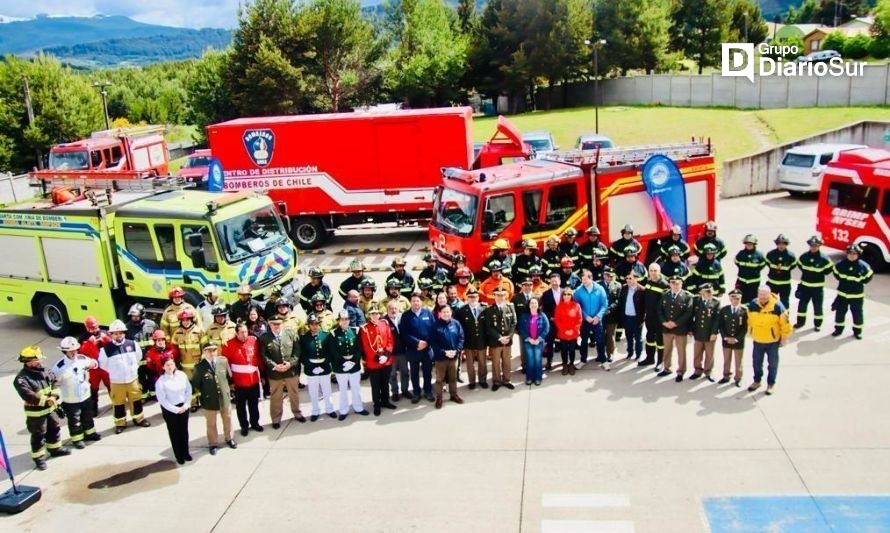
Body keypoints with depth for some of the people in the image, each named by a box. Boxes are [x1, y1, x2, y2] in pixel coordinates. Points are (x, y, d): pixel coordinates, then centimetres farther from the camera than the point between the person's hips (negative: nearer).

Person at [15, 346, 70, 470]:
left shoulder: (43, 371, 0)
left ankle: (55, 449, 42)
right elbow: (28, 395, -34)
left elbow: (54, 382, 3)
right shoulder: (21, 379, -24)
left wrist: (54, 396, -15)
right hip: (36, 412, -7)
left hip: (50, 408, 7)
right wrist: (46, 400, -32)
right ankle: (39, 457, 20)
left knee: (55, 428, 22)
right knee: (38, 436, 4)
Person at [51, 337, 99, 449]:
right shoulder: (60, 366, -21)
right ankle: (77, 438, 27)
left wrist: (92, 364, -10)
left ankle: (89, 433, 42)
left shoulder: (82, 359, -7)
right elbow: (54, 381, -13)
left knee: (87, 416, 22)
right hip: (70, 400, -5)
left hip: (85, 395, 5)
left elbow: (93, 362, 10)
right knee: (74, 420, 9)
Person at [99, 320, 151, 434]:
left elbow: (138, 356, 11)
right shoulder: (106, 349, -16)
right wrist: (114, 371, 1)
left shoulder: (132, 344, -7)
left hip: (133, 378, 3)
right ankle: (120, 423, 25)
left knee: (136, 400, 15)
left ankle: (139, 419, 33)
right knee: (119, 403, 10)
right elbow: (102, 364, -3)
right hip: (116, 381, -2)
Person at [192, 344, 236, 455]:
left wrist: (225, 388, 8)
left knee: (227, 420, 20)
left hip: (224, 397, 3)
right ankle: (212, 444, 33)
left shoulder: (223, 361, -7)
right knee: (211, 424, 14)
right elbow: (195, 384, -5)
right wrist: (202, 393, -1)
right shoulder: (199, 367, -15)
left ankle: (229, 439, 43)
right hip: (209, 399, -3)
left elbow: (229, 376, 6)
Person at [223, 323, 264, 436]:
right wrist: (230, 380, -8)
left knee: (254, 404, 16)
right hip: (239, 382, -3)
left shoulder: (254, 341, -2)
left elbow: (259, 358, 7)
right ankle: (244, 426, 24)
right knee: (241, 405, 9)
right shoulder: (229, 345, -12)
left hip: (254, 379, 3)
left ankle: (255, 423, 32)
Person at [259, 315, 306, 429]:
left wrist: (290, 363, -15)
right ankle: (276, 419, 27)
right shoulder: (264, 338, -7)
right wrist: (274, 366, -20)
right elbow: (263, 356, -10)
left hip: (291, 370, 2)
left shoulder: (291, 334, -2)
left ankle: (297, 413, 39)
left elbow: (297, 351, -3)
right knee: (276, 397, 12)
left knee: (294, 394, 19)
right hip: (274, 372, -2)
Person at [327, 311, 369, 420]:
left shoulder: (354, 332, 0)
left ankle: (358, 408, 30)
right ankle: (344, 411, 22)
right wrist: (343, 362, -18)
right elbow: (332, 352, -11)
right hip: (340, 367, -2)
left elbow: (359, 349, -2)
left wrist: (353, 360, -15)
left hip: (354, 365, 2)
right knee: (343, 390, 10)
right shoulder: (333, 334, -7)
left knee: (356, 388, 15)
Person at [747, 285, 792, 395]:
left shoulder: (777, 306, -21)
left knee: (772, 363, 11)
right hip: (757, 340, 3)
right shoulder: (752, 305, -10)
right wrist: (750, 333, 14)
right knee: (757, 362, 17)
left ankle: (771, 384, 27)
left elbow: (785, 323, -11)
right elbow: (749, 320, 7)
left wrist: (784, 338, -5)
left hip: (773, 341, -3)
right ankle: (757, 381, 36)